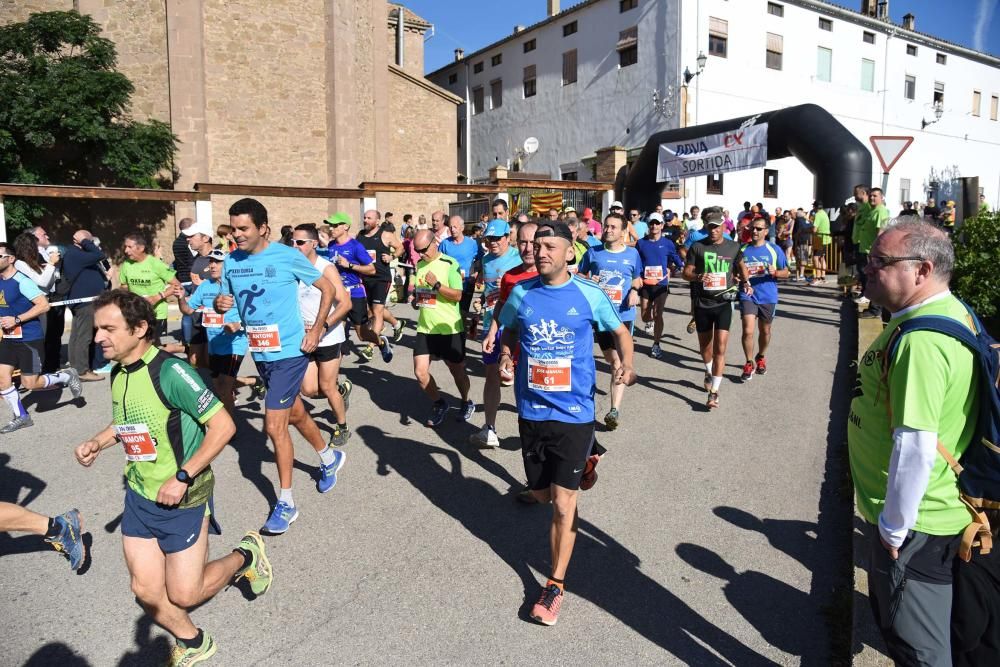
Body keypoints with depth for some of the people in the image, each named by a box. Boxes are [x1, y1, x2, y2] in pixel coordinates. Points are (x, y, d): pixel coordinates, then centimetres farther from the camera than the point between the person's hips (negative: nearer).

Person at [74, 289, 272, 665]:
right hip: (139, 496, 7)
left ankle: (245, 556, 28)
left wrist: (183, 478, -23)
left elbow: (223, 425, -23)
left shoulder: (169, 370, -23)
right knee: (146, 590, 9)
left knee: (183, 595, 3)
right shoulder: (118, 373, 2)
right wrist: (97, 442, 2)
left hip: (181, 498, -7)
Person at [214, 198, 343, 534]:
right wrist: (219, 304, -12)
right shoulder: (231, 261, 2)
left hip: (289, 352, -6)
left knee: (275, 426, -8)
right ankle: (329, 457, 48)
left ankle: (285, 502, 8)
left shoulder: (287, 257, -14)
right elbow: (224, 301, 12)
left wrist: (316, 331, -9)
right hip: (260, 352, 7)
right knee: (294, 413, 22)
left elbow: (327, 288, -5)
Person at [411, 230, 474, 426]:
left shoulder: (450, 264, -12)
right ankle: (439, 404, 20)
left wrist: (436, 284, -26)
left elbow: (458, 295, -17)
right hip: (425, 328, 5)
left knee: (458, 372, 11)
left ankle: (466, 403, 37)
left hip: (449, 329, -5)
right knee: (420, 372, -3)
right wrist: (416, 299, 4)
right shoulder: (419, 264, 7)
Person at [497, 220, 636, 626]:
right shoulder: (521, 293, -1)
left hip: (574, 413, -4)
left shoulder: (589, 295, -8)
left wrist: (626, 364, -13)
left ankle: (556, 585, 15)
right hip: (532, 411, 4)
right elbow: (508, 331, 17)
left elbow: (620, 332, 6)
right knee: (541, 494, 19)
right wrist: (506, 354, -2)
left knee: (563, 503, -2)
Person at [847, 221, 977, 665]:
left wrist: (894, 527, -18)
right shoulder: (951, 311, 5)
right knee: (893, 618, 27)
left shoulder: (921, 341, -29)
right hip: (941, 509, 10)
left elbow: (916, 447, -32)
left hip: (913, 523, -10)